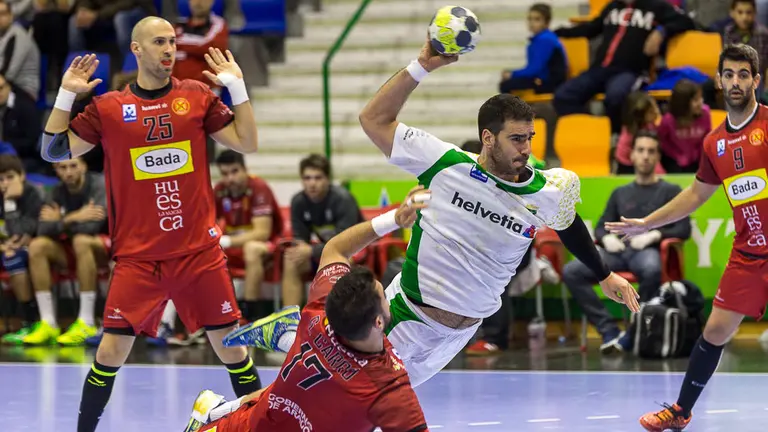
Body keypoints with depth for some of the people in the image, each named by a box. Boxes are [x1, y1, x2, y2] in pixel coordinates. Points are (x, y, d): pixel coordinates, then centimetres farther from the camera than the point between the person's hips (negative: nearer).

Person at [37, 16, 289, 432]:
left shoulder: (197, 97, 5)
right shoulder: (107, 108, 2)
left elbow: (247, 143, 4)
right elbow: (54, 151, 2)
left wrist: (237, 87, -4)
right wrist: (65, 95, -7)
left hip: (199, 252, 1)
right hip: (137, 256, -1)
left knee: (230, 346, 2)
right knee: (111, 352, -6)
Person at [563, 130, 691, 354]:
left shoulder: (670, 191, 15)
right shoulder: (620, 193, 27)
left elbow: (683, 229, 4)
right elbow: (601, 227, 21)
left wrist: (654, 235, -13)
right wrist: (607, 238, -4)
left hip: (648, 251, -4)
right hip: (618, 251, 4)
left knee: (652, 270, -43)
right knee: (571, 272, -23)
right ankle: (608, 329, -27)